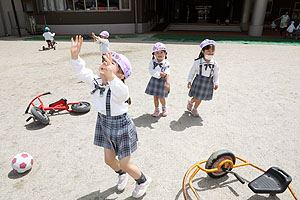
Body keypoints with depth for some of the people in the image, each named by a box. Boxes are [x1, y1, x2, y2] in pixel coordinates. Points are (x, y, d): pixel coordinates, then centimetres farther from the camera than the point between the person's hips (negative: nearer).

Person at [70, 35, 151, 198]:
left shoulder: (120, 88, -31)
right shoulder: (96, 82, -8)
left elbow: (121, 93, -53)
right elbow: (82, 72, -12)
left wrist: (110, 77, -70)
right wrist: (75, 55, -28)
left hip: (121, 126, -7)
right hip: (104, 124, 7)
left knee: (125, 165, 8)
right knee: (109, 160, 22)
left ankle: (143, 181, 40)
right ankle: (122, 175, 56)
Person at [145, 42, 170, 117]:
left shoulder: (166, 63, -14)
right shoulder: (152, 62, -6)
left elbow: (167, 74, -24)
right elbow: (151, 71, -15)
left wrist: (167, 83, -36)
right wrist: (159, 74, -24)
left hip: (162, 81, -3)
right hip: (154, 80, 3)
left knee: (161, 98, 3)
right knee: (155, 97, 12)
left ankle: (164, 108, 34)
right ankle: (156, 109, 33)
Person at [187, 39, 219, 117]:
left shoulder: (214, 64, -6)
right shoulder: (198, 62, -14)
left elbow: (216, 74, 5)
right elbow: (192, 71, -4)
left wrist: (216, 83, 4)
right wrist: (189, 81, 0)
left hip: (209, 83, 3)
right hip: (199, 81, -3)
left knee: (200, 98, 13)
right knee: (197, 97, 0)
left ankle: (194, 109, 35)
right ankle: (190, 102, 34)